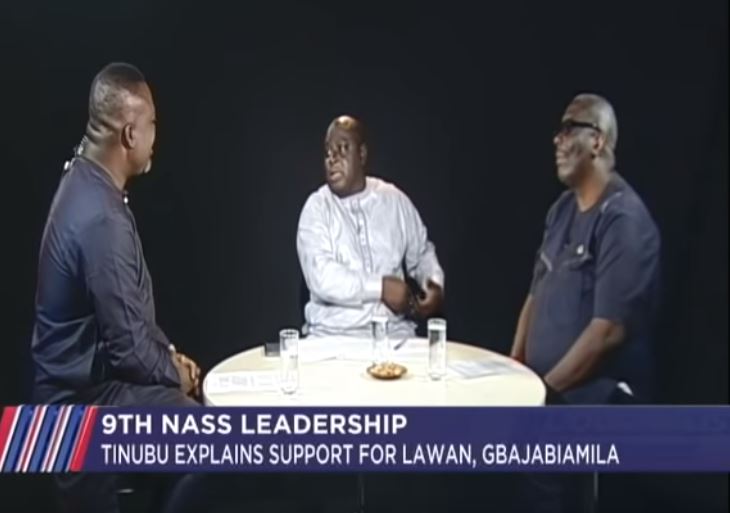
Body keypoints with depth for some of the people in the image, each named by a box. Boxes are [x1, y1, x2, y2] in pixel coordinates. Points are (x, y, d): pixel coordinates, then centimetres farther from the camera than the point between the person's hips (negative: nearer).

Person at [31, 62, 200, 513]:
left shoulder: (86, 182, 2)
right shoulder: (101, 220, -30)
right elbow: (128, 345, -26)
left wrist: (170, 352, 8)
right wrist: (173, 373, -7)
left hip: (85, 376, 10)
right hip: (88, 396, -10)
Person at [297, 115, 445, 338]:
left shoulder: (394, 199, 8)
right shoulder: (316, 207, -2)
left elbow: (422, 253, 19)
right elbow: (321, 277, -15)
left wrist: (435, 285, 0)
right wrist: (381, 287, -17)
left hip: (393, 330, 3)